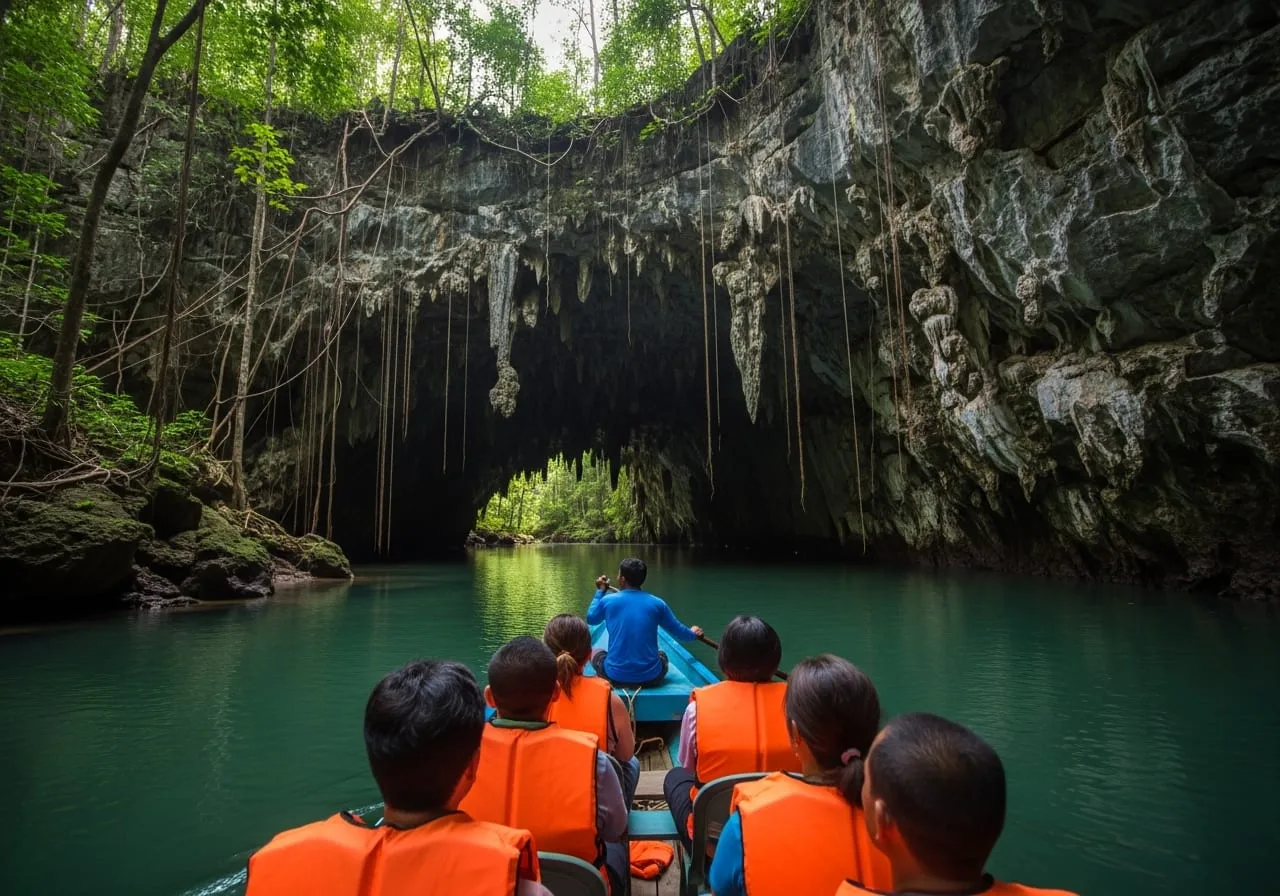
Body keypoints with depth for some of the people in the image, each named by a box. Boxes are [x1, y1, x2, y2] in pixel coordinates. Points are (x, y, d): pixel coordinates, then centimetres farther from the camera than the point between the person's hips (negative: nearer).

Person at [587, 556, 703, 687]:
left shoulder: (607, 600, -5)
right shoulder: (657, 603, -3)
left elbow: (590, 619, 17)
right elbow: (680, 633, 10)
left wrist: (600, 591, 29)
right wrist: (693, 634, 32)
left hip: (615, 676, -1)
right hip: (650, 678, 2)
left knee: (595, 653, 29)